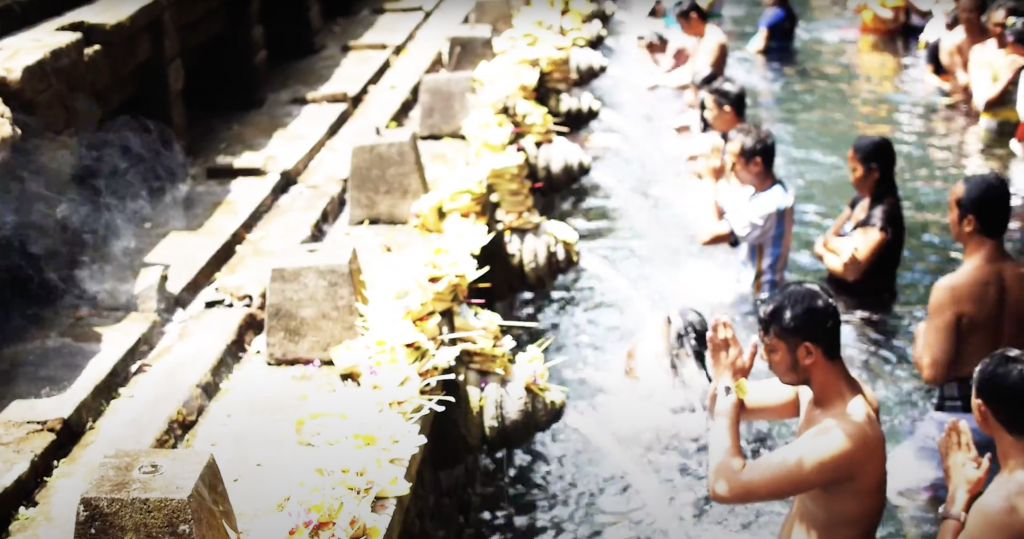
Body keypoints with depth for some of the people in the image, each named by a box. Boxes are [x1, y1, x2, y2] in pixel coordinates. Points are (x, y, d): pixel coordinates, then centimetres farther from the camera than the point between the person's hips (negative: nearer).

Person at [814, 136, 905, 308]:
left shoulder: (884, 215, -23)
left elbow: (851, 270, -28)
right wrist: (841, 246, -19)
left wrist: (824, 254, -10)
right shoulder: (860, 201, 3)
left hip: (866, 305, -8)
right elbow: (827, 238, 4)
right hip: (839, 294, 8)